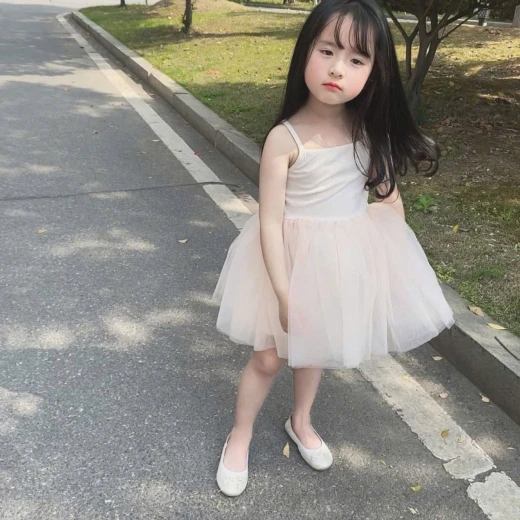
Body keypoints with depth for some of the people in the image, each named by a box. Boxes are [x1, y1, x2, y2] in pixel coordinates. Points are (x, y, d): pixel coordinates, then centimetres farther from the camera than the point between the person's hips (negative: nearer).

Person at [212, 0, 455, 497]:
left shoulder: (370, 129, -8)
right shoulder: (284, 138, -21)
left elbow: (389, 195, 4)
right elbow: (270, 222, -20)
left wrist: (397, 260, 5)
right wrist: (285, 293, -20)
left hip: (353, 256, 4)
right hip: (297, 257, -4)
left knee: (316, 344, 24)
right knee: (270, 356, 9)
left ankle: (301, 421, 50)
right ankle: (239, 438, 36)